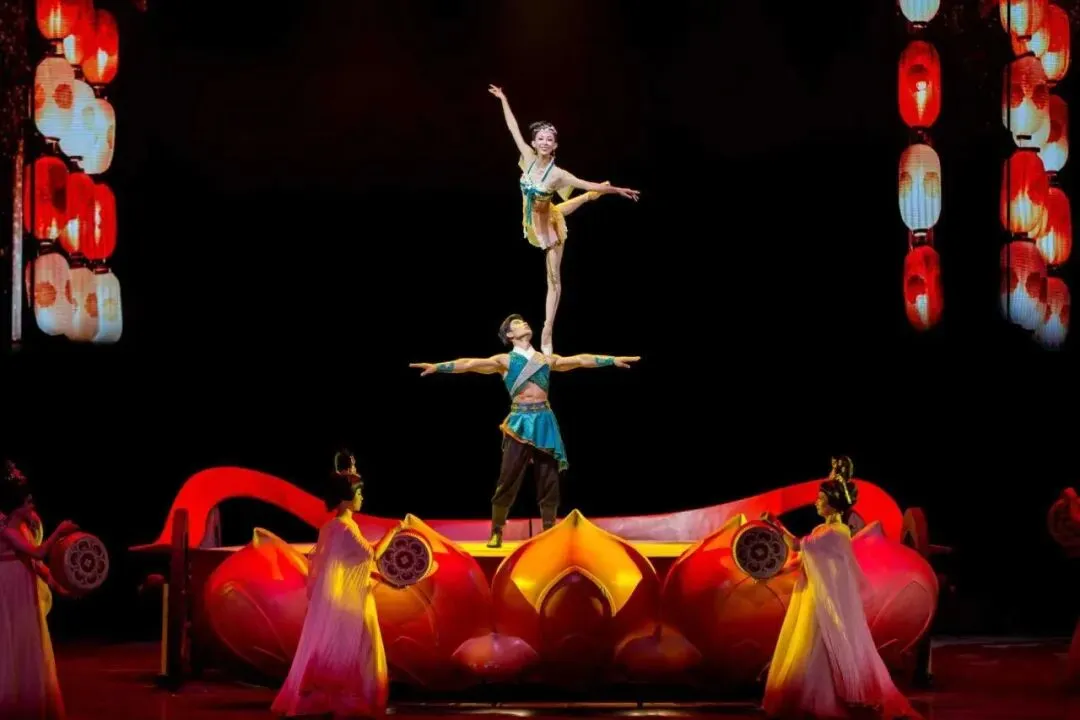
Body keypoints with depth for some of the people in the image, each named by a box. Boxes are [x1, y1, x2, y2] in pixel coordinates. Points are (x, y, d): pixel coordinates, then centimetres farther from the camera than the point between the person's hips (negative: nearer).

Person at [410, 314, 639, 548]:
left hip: (544, 421, 3)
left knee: (549, 478, 3)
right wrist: (437, 366, -18)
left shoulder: (546, 359, 15)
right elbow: (471, 364, -7)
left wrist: (612, 360, 14)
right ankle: (496, 532, 1)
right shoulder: (504, 361, 3)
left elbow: (580, 360, 15)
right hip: (520, 422, -3)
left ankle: (549, 531, 10)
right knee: (508, 478, -5)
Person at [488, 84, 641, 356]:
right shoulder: (528, 158, -14)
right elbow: (514, 128, -6)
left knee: (554, 280, 1)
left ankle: (547, 336, 2)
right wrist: (503, 100, 0)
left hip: (548, 223, -4)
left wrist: (617, 190, -28)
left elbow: (588, 185, -23)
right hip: (532, 221, 4)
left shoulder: (557, 174, -25)